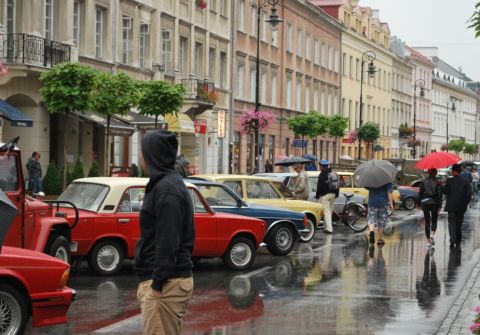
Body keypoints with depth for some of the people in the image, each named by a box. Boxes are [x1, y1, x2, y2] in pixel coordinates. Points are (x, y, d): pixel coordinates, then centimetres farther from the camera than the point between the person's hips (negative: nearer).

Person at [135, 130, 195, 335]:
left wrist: (157, 283, -21)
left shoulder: (166, 189, -16)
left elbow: (168, 242, -22)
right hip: (172, 279, 10)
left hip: (166, 283, -10)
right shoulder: (169, 184, 16)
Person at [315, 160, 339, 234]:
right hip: (333, 194, 7)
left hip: (325, 195, -7)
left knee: (326, 212, -7)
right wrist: (336, 194, 20)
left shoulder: (322, 175, -10)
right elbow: (337, 185, 15)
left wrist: (317, 195, -5)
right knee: (330, 211, 15)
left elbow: (319, 186, -12)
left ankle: (329, 229, -13)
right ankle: (327, 227, 24)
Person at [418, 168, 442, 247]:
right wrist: (439, 206, -2)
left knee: (427, 221, 7)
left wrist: (419, 204, 10)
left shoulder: (423, 182, 0)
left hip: (425, 203, 1)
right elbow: (439, 195, -6)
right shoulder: (437, 182, -5)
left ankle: (428, 240, 6)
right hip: (434, 202, -1)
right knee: (434, 220, 12)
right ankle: (432, 234, -15)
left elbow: (420, 193, 2)